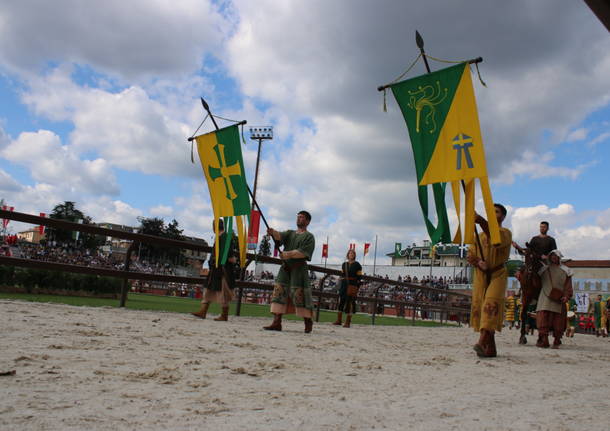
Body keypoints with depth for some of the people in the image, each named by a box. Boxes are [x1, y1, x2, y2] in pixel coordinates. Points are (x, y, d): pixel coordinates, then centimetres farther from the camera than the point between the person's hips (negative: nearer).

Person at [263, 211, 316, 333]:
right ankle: (277, 322, -3)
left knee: (299, 295, -6)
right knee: (278, 292, -3)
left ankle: (308, 322, 11)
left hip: (299, 268, -5)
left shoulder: (309, 237, 3)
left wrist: (289, 254, -22)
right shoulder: (290, 233, 20)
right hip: (285, 268, 6)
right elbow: (279, 236, -1)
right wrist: (273, 232, -23)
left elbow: (303, 253, -12)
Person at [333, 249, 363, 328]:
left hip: (352, 286, -4)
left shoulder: (357, 265, -1)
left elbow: (359, 277, -4)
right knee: (341, 301, 4)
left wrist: (357, 288, -11)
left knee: (349, 303, -4)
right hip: (344, 285, 5)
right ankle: (338, 320, 13)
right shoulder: (344, 264, 12)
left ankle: (347, 322, 0)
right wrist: (341, 285, 13)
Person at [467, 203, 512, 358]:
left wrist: (481, 222, -34)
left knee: (491, 305, -21)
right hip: (480, 275, 5)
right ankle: (490, 348, 7)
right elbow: (470, 255, 14)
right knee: (479, 307, 1)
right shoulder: (480, 235, 20)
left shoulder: (505, 233, 5)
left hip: (498, 274, -5)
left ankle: (482, 342, -35)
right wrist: (478, 262, -10)